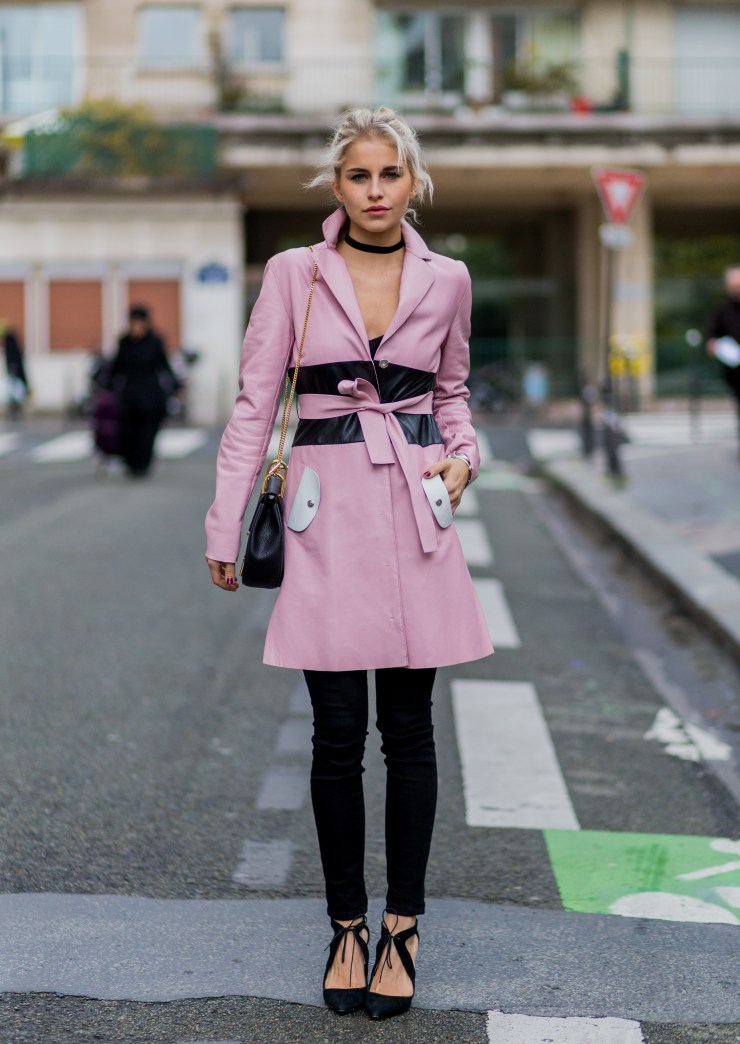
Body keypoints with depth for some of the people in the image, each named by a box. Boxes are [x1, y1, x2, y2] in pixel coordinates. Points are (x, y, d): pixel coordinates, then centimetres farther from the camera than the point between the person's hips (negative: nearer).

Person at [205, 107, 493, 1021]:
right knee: (337, 735, 1)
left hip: (415, 508, 1)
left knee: (408, 730, 4)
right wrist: (225, 527, 0)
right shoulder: (293, 273, 1)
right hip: (327, 510, -1)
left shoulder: (446, 280, 7)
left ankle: (401, 928, 17)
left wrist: (463, 456, 2)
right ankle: (346, 926, 17)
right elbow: (254, 405, 2)